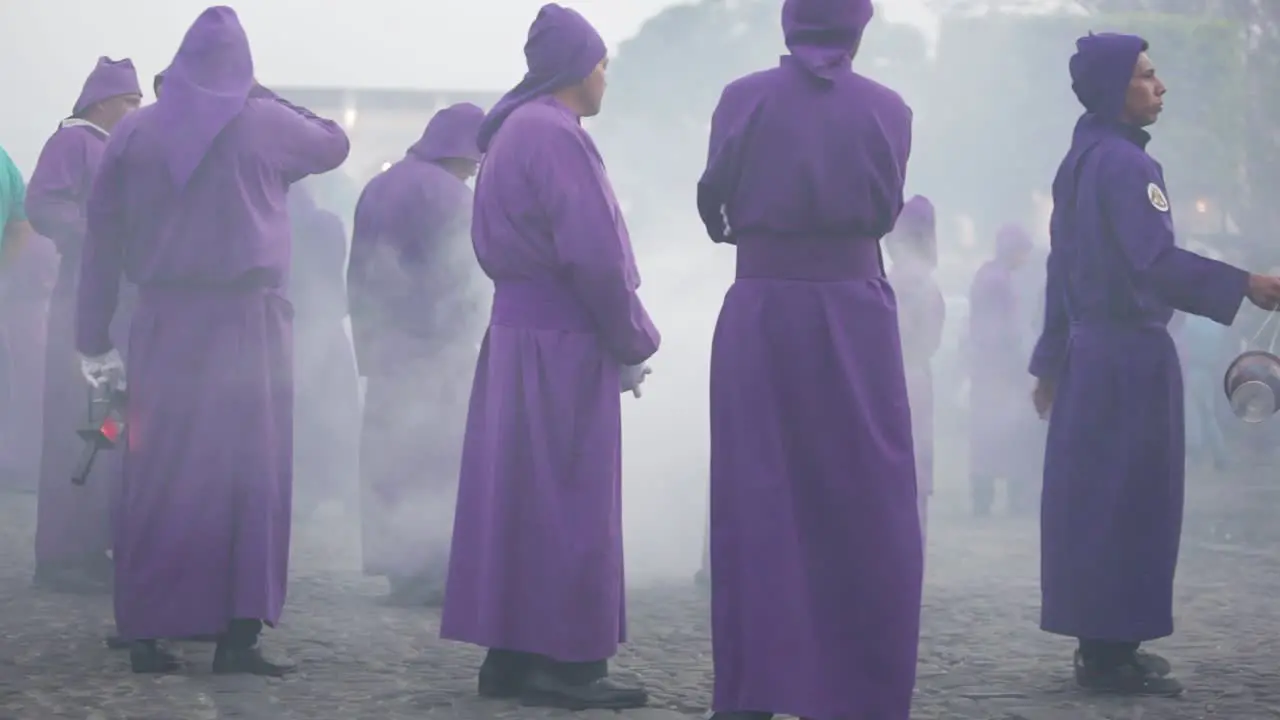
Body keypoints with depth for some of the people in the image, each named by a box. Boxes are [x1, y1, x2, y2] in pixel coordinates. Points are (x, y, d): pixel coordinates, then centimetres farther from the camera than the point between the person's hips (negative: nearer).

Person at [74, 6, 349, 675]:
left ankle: (147, 632, 8)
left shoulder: (133, 131, 4)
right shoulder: (265, 124, -1)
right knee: (248, 474, 2)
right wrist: (264, 96, 27)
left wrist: (94, 340, 8)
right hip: (247, 320, -2)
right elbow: (335, 142, 20)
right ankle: (238, 632, -2)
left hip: (163, 321, 2)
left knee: (158, 476, 6)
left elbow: (101, 239, 4)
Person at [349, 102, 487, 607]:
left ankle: (395, 566, 13)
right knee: (436, 458, -5)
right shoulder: (447, 193, -12)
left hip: (383, 349, 8)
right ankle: (427, 568, -8)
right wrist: (464, 340, -6)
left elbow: (357, 275, 16)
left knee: (387, 458, 10)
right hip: (433, 348, -8)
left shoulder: (378, 187, 14)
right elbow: (458, 278, -14)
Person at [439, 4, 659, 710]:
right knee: (567, 500, -4)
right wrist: (632, 345, -7)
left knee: (518, 492, 11)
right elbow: (594, 256, -21)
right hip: (560, 343, -9)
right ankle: (568, 664, -1)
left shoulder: (512, 130, 15)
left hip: (515, 330, 9)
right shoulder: (555, 135, -15)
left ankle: (511, 655, 15)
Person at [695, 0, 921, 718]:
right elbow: (887, 210, 7)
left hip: (760, 314, 1)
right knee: (863, 509, 5)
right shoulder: (886, 109, -1)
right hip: (854, 315, 0)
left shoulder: (743, 99, -2)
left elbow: (716, 203, 4)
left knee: (758, 504, 5)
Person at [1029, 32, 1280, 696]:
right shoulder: (1124, 162, -15)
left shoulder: (1080, 161, 14)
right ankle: (1111, 651, -2)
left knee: (1092, 495, 11)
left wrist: (1051, 358, 22)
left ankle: (1100, 641, 18)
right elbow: (1156, 260, -26)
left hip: (1091, 349, 9)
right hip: (1131, 354, -9)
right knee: (1131, 498, -5)